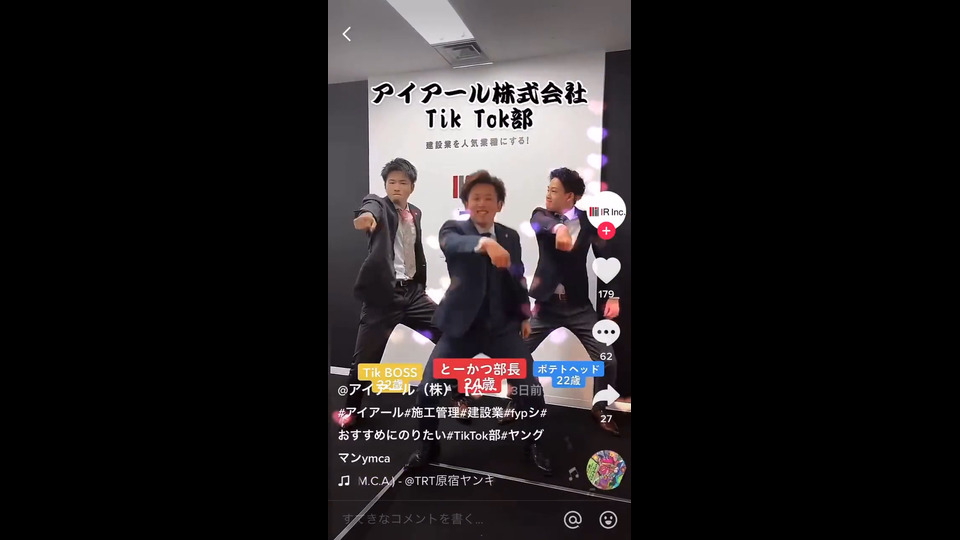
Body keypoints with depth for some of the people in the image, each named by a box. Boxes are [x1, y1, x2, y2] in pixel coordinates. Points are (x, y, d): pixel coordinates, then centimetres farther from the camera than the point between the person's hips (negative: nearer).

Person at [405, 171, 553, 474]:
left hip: (503, 327, 2)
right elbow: (451, 244, -30)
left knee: (532, 389, -3)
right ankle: (429, 446, 21)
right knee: (427, 389, -6)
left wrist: (524, 315, 17)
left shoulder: (511, 236, 7)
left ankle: (533, 445, 25)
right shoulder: (454, 229, -4)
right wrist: (485, 243, -50)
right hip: (462, 327, -2)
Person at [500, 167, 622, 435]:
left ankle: (599, 409, 22)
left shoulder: (588, 221, -2)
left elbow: (605, 258, -1)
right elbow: (539, 223, -26)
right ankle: (514, 404, 23)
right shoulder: (542, 215, -2)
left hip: (579, 305, 0)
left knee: (607, 361, -2)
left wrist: (613, 296, -9)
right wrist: (558, 227, -47)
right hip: (546, 303, 0)